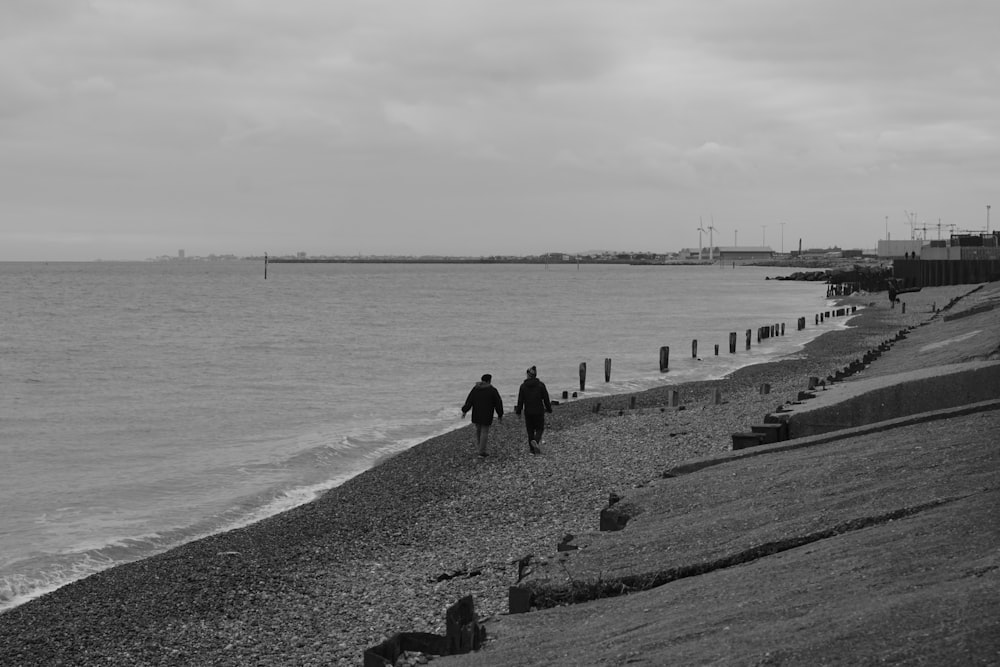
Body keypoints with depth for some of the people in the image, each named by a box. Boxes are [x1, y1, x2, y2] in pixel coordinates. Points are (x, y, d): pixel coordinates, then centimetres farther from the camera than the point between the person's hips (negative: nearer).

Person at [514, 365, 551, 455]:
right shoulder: (540, 385, -5)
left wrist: (518, 411, 9)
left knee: (530, 430, 10)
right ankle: (536, 441, -19)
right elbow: (546, 398, -3)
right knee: (539, 428, 10)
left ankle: (533, 449, 10)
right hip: (539, 411, -1)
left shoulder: (523, 386, -3)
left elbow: (520, 400, -1)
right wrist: (549, 409, 9)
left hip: (528, 412, 1)